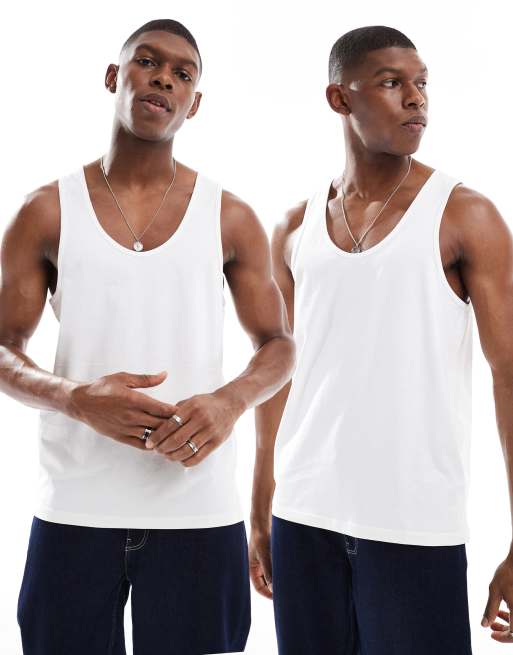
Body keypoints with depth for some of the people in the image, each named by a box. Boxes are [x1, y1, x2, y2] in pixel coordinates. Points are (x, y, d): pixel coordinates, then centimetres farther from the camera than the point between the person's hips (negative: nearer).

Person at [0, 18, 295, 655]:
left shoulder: (230, 219, 4)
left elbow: (278, 346, 8)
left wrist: (230, 400, -14)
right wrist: (78, 399, -18)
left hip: (199, 512, 1)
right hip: (73, 512, 0)